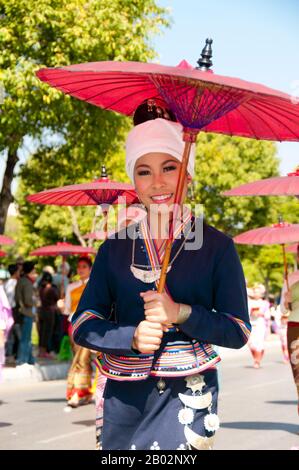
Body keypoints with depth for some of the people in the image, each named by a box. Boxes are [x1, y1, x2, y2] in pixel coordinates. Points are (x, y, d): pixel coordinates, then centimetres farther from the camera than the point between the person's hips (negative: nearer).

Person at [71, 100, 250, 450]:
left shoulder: (216, 246, 0)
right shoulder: (115, 248, 6)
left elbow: (239, 331, -2)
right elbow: (81, 325, 4)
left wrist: (181, 313, -17)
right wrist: (131, 336, -14)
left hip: (186, 395, -3)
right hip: (123, 396, 3)